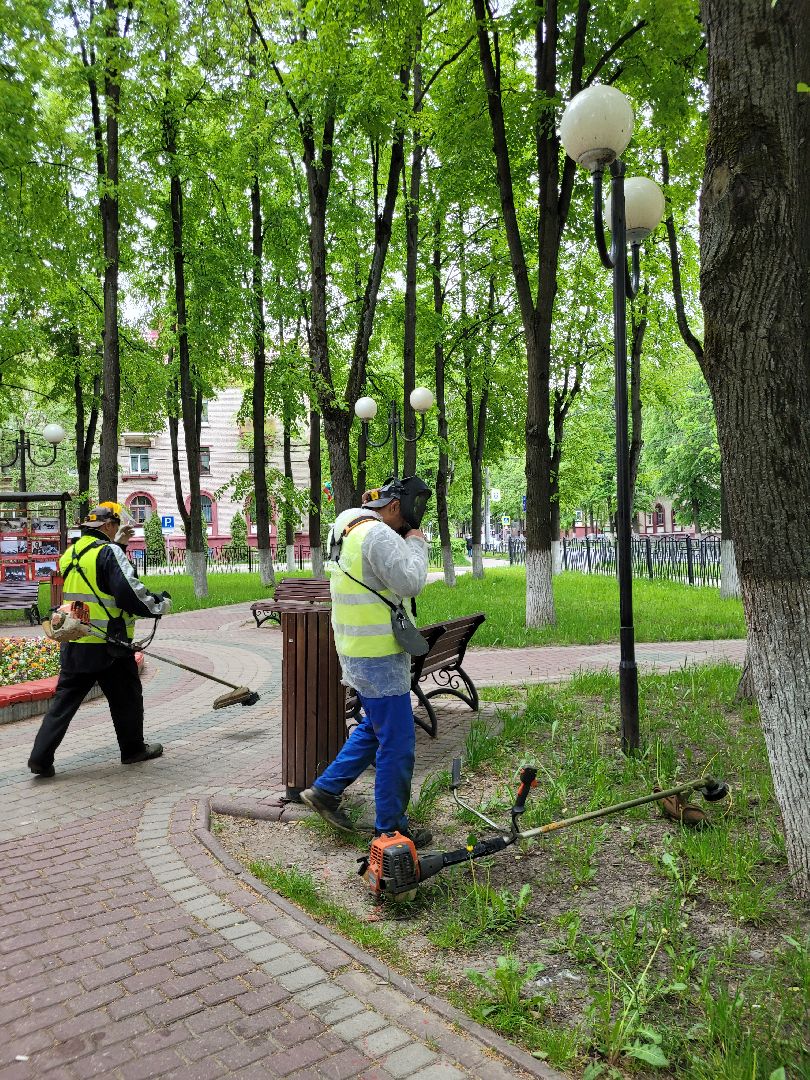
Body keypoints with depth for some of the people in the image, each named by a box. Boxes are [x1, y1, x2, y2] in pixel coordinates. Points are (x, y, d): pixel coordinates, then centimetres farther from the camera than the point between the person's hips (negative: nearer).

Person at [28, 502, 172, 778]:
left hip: (72, 644, 7)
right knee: (126, 698, 11)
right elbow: (130, 591, -20)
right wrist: (158, 606, -6)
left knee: (65, 699, 11)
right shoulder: (109, 552, -15)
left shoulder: (70, 554, 11)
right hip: (107, 643, -7)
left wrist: (117, 544, 22)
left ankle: (41, 757, 7)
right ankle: (133, 749, 24)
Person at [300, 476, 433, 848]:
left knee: (374, 727, 25)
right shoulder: (378, 534, -20)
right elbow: (411, 583, -23)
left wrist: (407, 543, 10)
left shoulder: (346, 528, 12)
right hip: (379, 657, -10)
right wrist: (416, 544, -8)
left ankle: (325, 790, 30)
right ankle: (391, 829, 13)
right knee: (397, 744, 1)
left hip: (358, 651, 10)